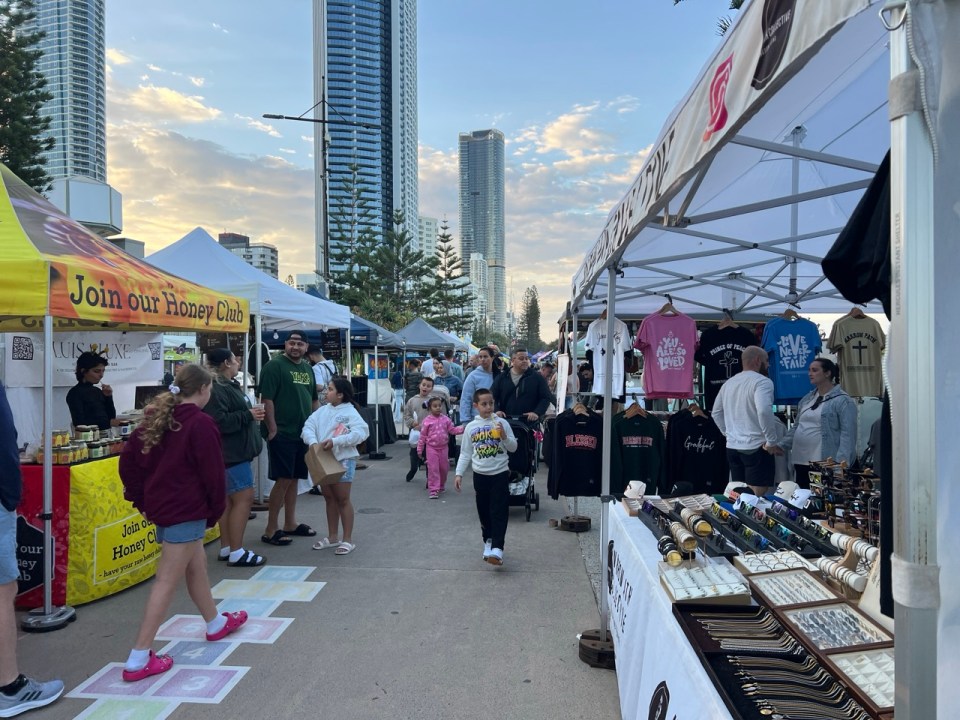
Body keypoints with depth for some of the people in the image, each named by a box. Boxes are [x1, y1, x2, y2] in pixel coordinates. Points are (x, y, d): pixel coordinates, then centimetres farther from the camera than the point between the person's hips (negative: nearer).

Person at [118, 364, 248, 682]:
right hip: (187, 511, -9)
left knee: (196, 566, 23)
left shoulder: (157, 417, 8)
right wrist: (216, 510, -2)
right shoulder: (201, 424, -16)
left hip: (161, 506, 9)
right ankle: (139, 659, 0)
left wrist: (141, 498, 13)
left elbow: (129, 459, 10)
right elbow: (213, 473, -15)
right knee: (167, 581, -4)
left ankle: (215, 623, 40)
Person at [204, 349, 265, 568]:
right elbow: (220, 422, -28)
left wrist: (252, 413, 14)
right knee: (243, 499, -9)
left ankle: (226, 548, 20)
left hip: (237, 451, 11)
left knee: (230, 500, 13)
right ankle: (236, 552, -4)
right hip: (231, 453, -11)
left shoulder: (230, 385, 17)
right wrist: (248, 415, -21)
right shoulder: (217, 389, -18)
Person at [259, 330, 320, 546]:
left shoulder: (308, 369, 14)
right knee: (283, 479, -6)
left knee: (294, 479, 14)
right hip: (282, 434, -7)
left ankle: (290, 524, 24)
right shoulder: (274, 366, -9)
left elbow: (314, 400, 21)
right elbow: (267, 399, -14)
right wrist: (272, 429, -18)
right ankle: (271, 530, 4)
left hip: (303, 433, 7)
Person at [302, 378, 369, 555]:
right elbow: (309, 426, 0)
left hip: (343, 460, -6)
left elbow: (361, 432, -23)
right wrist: (313, 442, -21)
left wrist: (335, 441, -27)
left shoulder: (350, 412, -10)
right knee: (329, 498, 15)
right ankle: (332, 537, 28)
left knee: (342, 499, 0)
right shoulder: (323, 410, 8)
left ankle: (348, 540, 9)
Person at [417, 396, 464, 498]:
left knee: (444, 468, 14)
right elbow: (422, 436, -4)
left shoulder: (446, 419, 0)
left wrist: (462, 429, -14)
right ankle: (433, 490, -1)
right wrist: (419, 449, -1)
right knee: (433, 469, -5)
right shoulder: (427, 421, -9)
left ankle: (442, 486, 36)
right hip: (431, 448, -3)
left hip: (444, 447, 4)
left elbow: (452, 430, 3)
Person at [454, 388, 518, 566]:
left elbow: (513, 448, -1)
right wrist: (459, 473, 0)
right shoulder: (471, 427, 2)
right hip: (480, 475, 2)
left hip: (500, 473, -2)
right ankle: (488, 542, 28)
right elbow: (465, 453, 7)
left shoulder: (501, 423, -3)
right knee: (484, 511, 12)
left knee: (499, 511, -7)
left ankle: (497, 549, -11)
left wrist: (504, 436, -19)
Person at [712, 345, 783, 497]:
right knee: (757, 497, -4)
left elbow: (716, 413, 20)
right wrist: (772, 442, -18)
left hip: (732, 447, 7)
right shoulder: (762, 381, -11)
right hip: (756, 448, -7)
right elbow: (764, 411, -27)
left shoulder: (728, 383, 13)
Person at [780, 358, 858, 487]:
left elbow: (847, 434, -14)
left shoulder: (843, 401, -7)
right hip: (800, 461, 7)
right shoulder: (806, 399, 15)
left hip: (824, 464, -7)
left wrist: (841, 463, -21)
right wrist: (781, 446, 11)